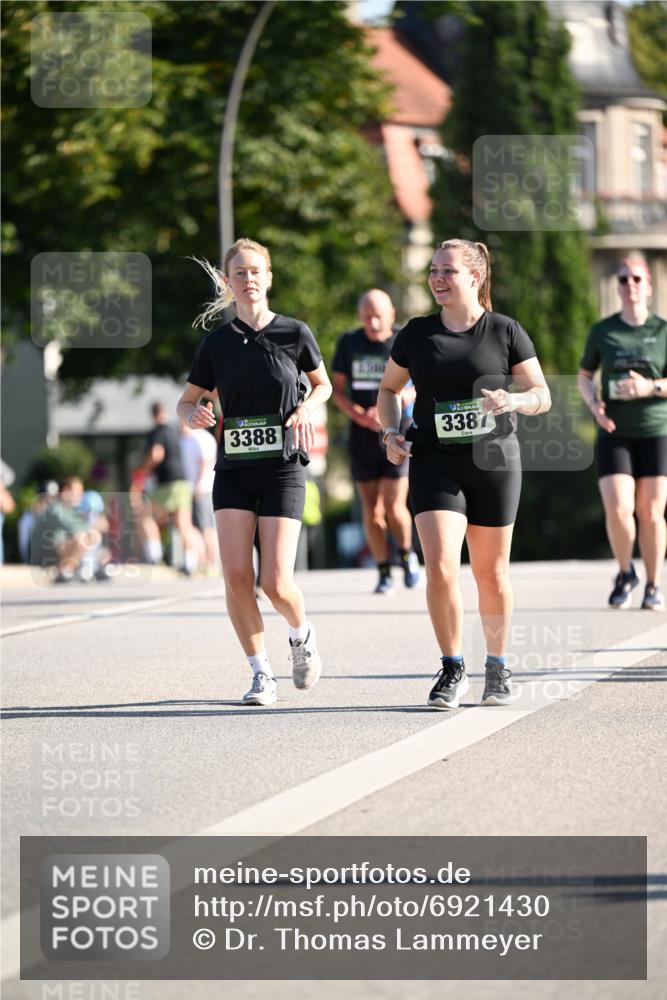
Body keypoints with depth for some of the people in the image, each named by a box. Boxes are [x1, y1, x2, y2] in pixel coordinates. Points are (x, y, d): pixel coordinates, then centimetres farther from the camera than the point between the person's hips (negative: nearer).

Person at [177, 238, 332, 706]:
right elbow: (187, 400, 11)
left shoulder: (295, 333, -2)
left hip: (283, 469, -2)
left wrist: (306, 410, -7)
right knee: (236, 576, -11)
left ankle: (302, 634, 25)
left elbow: (323, 384, 14)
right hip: (233, 470, 2)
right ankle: (262, 673, 5)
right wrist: (194, 414, -13)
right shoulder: (217, 341, 2)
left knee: (276, 584, -9)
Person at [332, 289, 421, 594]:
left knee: (394, 507, -12)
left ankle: (407, 554, 16)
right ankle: (384, 573, 14)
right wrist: (358, 414, -11)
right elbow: (337, 388, 8)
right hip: (363, 437, 3)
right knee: (371, 509, 3)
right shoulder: (349, 343, 3)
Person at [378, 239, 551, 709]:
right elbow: (389, 389, 18)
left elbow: (543, 396, 1)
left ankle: (498, 667, 25)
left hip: (493, 461, -1)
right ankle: (453, 670, 1)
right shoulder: (417, 334, 5)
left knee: (491, 572, 7)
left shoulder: (505, 331, -1)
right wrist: (391, 432, 1)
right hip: (435, 463, 1)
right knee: (440, 567, -13)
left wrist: (513, 401, -20)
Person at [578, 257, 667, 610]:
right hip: (614, 434, 1)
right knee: (618, 509, -13)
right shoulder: (602, 331, 4)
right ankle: (625, 574, 12)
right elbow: (584, 376, 13)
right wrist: (593, 403, -6)